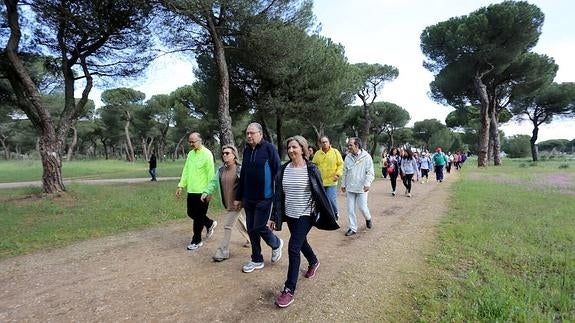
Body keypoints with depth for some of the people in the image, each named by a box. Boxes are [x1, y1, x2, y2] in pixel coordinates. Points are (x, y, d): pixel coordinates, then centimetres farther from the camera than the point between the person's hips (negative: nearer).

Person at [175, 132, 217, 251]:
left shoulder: (207, 154, -13)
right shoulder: (190, 154, 10)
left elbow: (211, 174, -15)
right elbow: (186, 171, 14)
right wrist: (181, 186, 6)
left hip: (202, 191, -7)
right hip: (191, 190, 8)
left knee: (199, 216, 2)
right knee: (191, 213, 15)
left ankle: (196, 241, 17)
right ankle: (210, 224, 38)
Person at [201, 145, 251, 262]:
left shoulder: (240, 169, -13)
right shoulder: (221, 170, 4)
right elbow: (214, 182, 4)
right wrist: (206, 192, -10)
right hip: (227, 203, 7)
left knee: (228, 226, -6)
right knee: (239, 222, 22)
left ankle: (223, 252, 4)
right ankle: (250, 238, 45)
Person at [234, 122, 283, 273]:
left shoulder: (269, 148, -10)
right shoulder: (246, 150, 9)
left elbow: (278, 172, -12)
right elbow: (243, 175, 14)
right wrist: (238, 197, 15)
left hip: (264, 198, -6)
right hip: (248, 198, 6)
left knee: (259, 227, -3)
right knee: (251, 230, 11)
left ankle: (276, 244, 28)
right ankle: (257, 260, 27)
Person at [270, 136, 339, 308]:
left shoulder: (311, 169, -12)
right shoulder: (284, 169, 0)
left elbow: (320, 193, -8)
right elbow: (278, 194, 4)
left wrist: (329, 215, -4)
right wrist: (274, 216, 5)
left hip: (305, 214, -5)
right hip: (289, 214, 5)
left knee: (293, 248, -9)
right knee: (301, 242, 23)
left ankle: (289, 289, 4)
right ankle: (314, 262, 53)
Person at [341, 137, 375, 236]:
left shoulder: (366, 157, -9)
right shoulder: (348, 157, 4)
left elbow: (370, 172, -10)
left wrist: (367, 183, -23)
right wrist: (343, 184, 12)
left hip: (361, 188, -4)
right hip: (350, 188, 4)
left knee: (362, 207, 2)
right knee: (350, 209, 6)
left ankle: (368, 219, 35)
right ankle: (353, 228, 19)